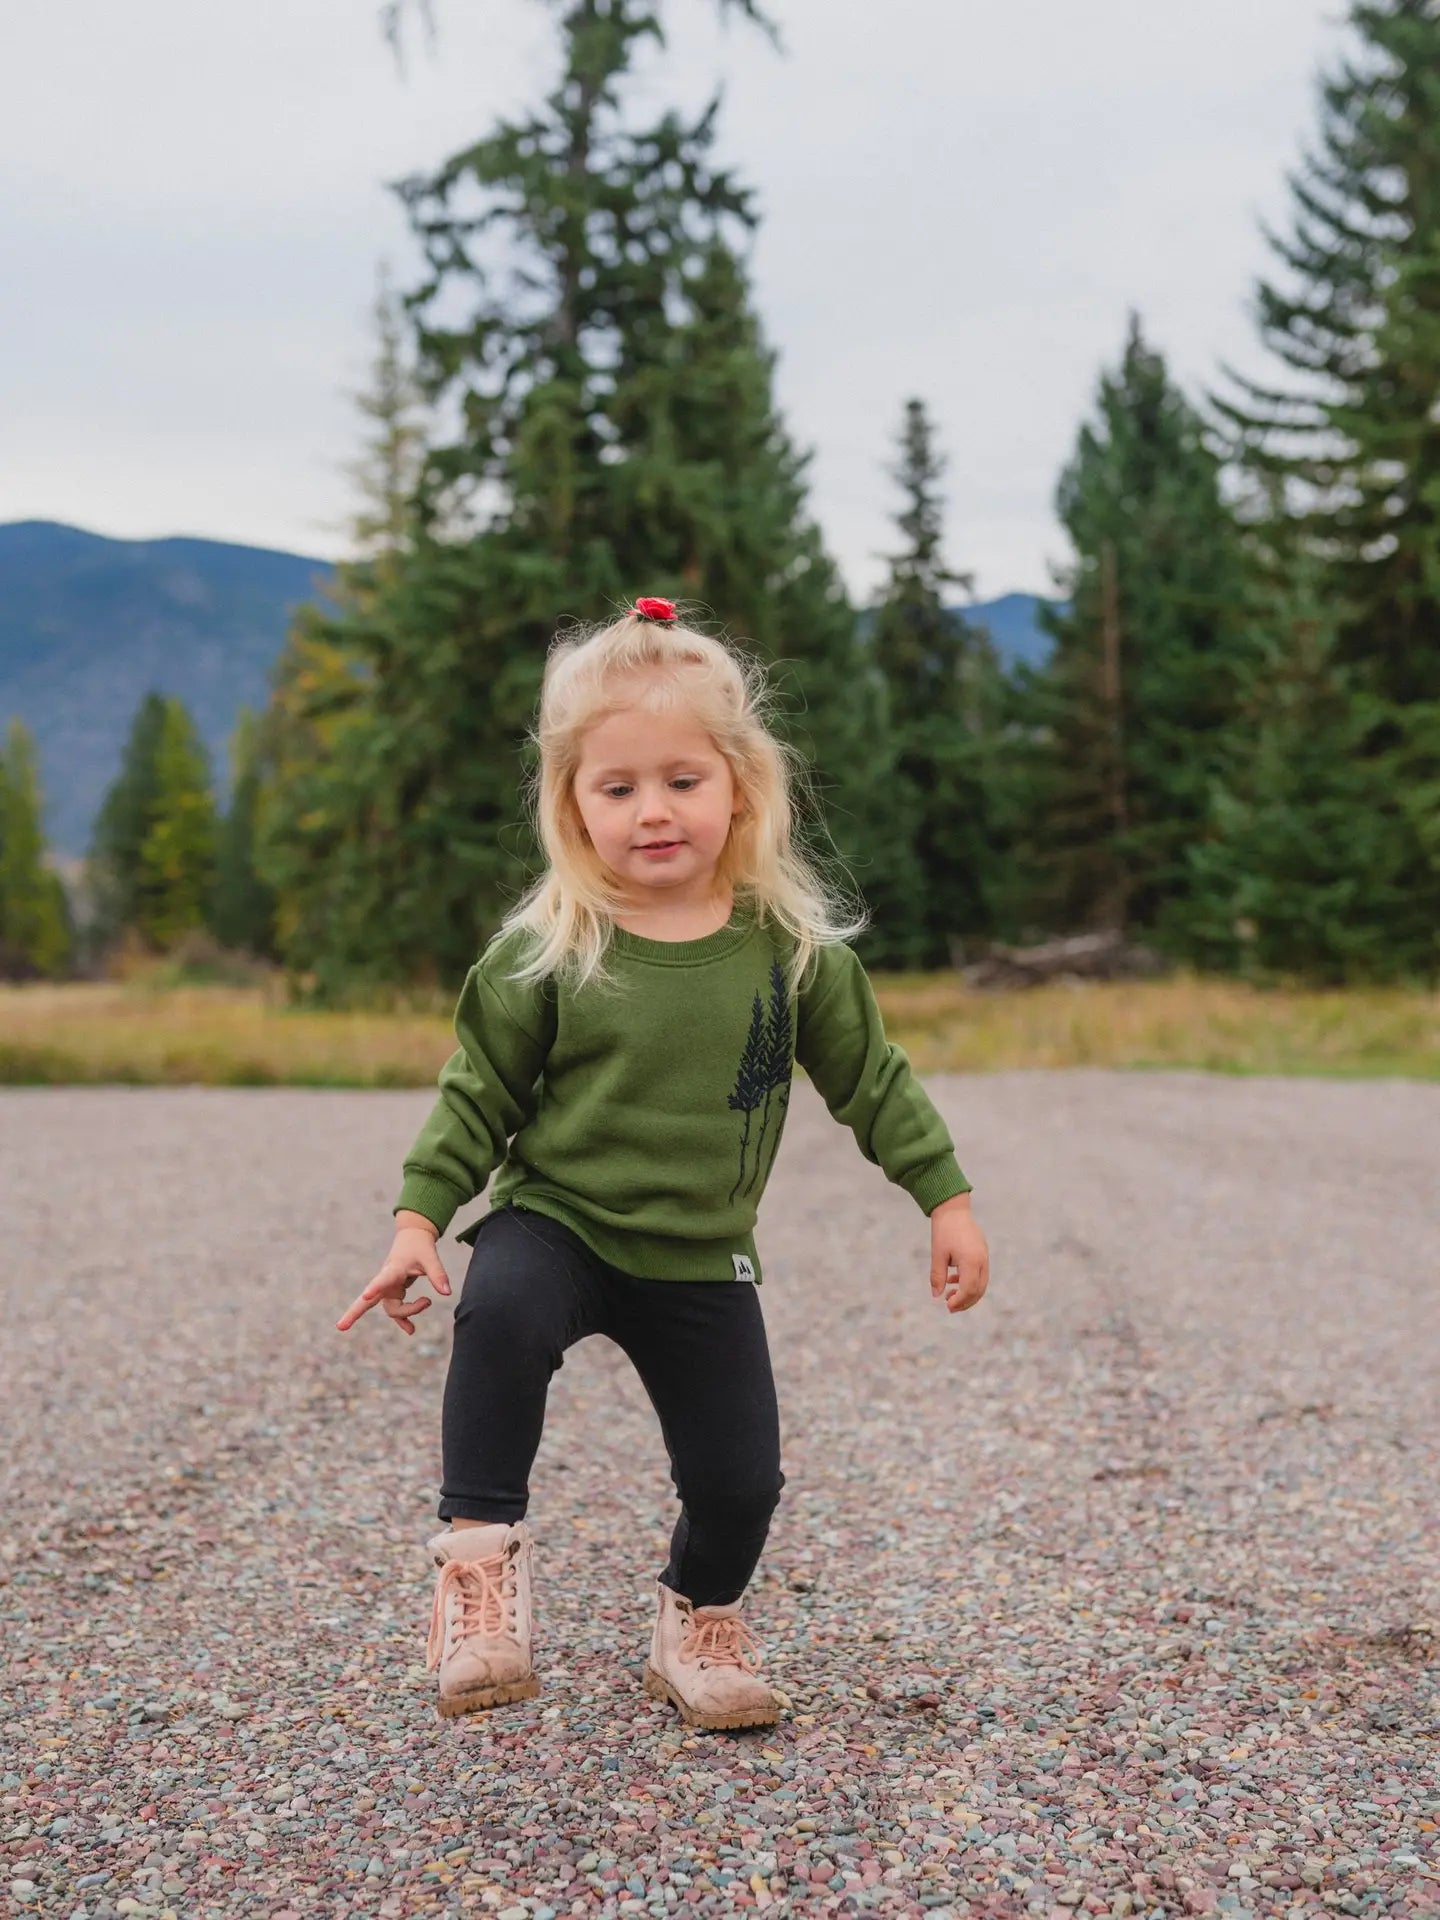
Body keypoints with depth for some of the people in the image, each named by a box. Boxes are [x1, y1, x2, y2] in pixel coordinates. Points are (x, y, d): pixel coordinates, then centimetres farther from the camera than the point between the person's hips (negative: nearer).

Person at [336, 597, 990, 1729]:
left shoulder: (792, 945, -5)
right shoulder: (545, 952, -10)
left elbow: (870, 1076, 4)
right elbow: (477, 1094, -3)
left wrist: (946, 1199, 3)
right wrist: (419, 1222, -10)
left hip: (703, 1261, 2)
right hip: (553, 1221, -2)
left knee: (738, 1474, 4)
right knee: (501, 1316, -34)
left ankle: (700, 1619, 35)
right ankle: (482, 1547, -16)